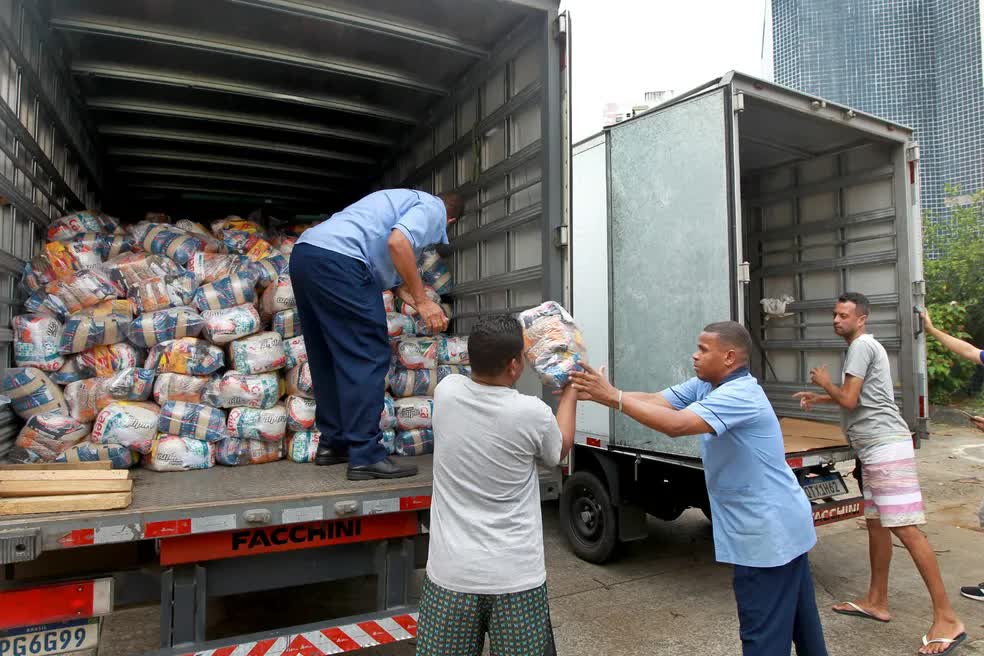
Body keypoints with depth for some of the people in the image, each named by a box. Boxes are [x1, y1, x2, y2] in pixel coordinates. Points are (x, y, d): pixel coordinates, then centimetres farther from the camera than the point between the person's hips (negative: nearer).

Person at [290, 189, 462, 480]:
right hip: (337, 259, -10)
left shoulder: (408, 199, 33)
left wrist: (425, 308, 34)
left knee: (328, 358, 15)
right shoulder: (432, 208, 6)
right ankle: (365, 456, -5)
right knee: (368, 358, -6)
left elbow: (392, 274, 33)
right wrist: (422, 300, -9)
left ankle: (333, 444, 23)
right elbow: (397, 242, -16)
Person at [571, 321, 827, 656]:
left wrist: (612, 397, -34)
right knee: (797, 619, 26)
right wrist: (595, 392, -16)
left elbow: (676, 425, -37)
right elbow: (654, 401, -6)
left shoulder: (739, 395, -26)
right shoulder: (704, 386, 3)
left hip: (769, 532, -9)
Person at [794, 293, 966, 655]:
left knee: (906, 529, -11)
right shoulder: (864, 346, 21)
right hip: (876, 450, 11)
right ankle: (876, 601, 25)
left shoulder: (862, 345, -10)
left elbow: (848, 399, -15)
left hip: (887, 448, -11)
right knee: (875, 524, 15)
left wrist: (824, 381, 3)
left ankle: (947, 618, -5)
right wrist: (817, 398, 30)